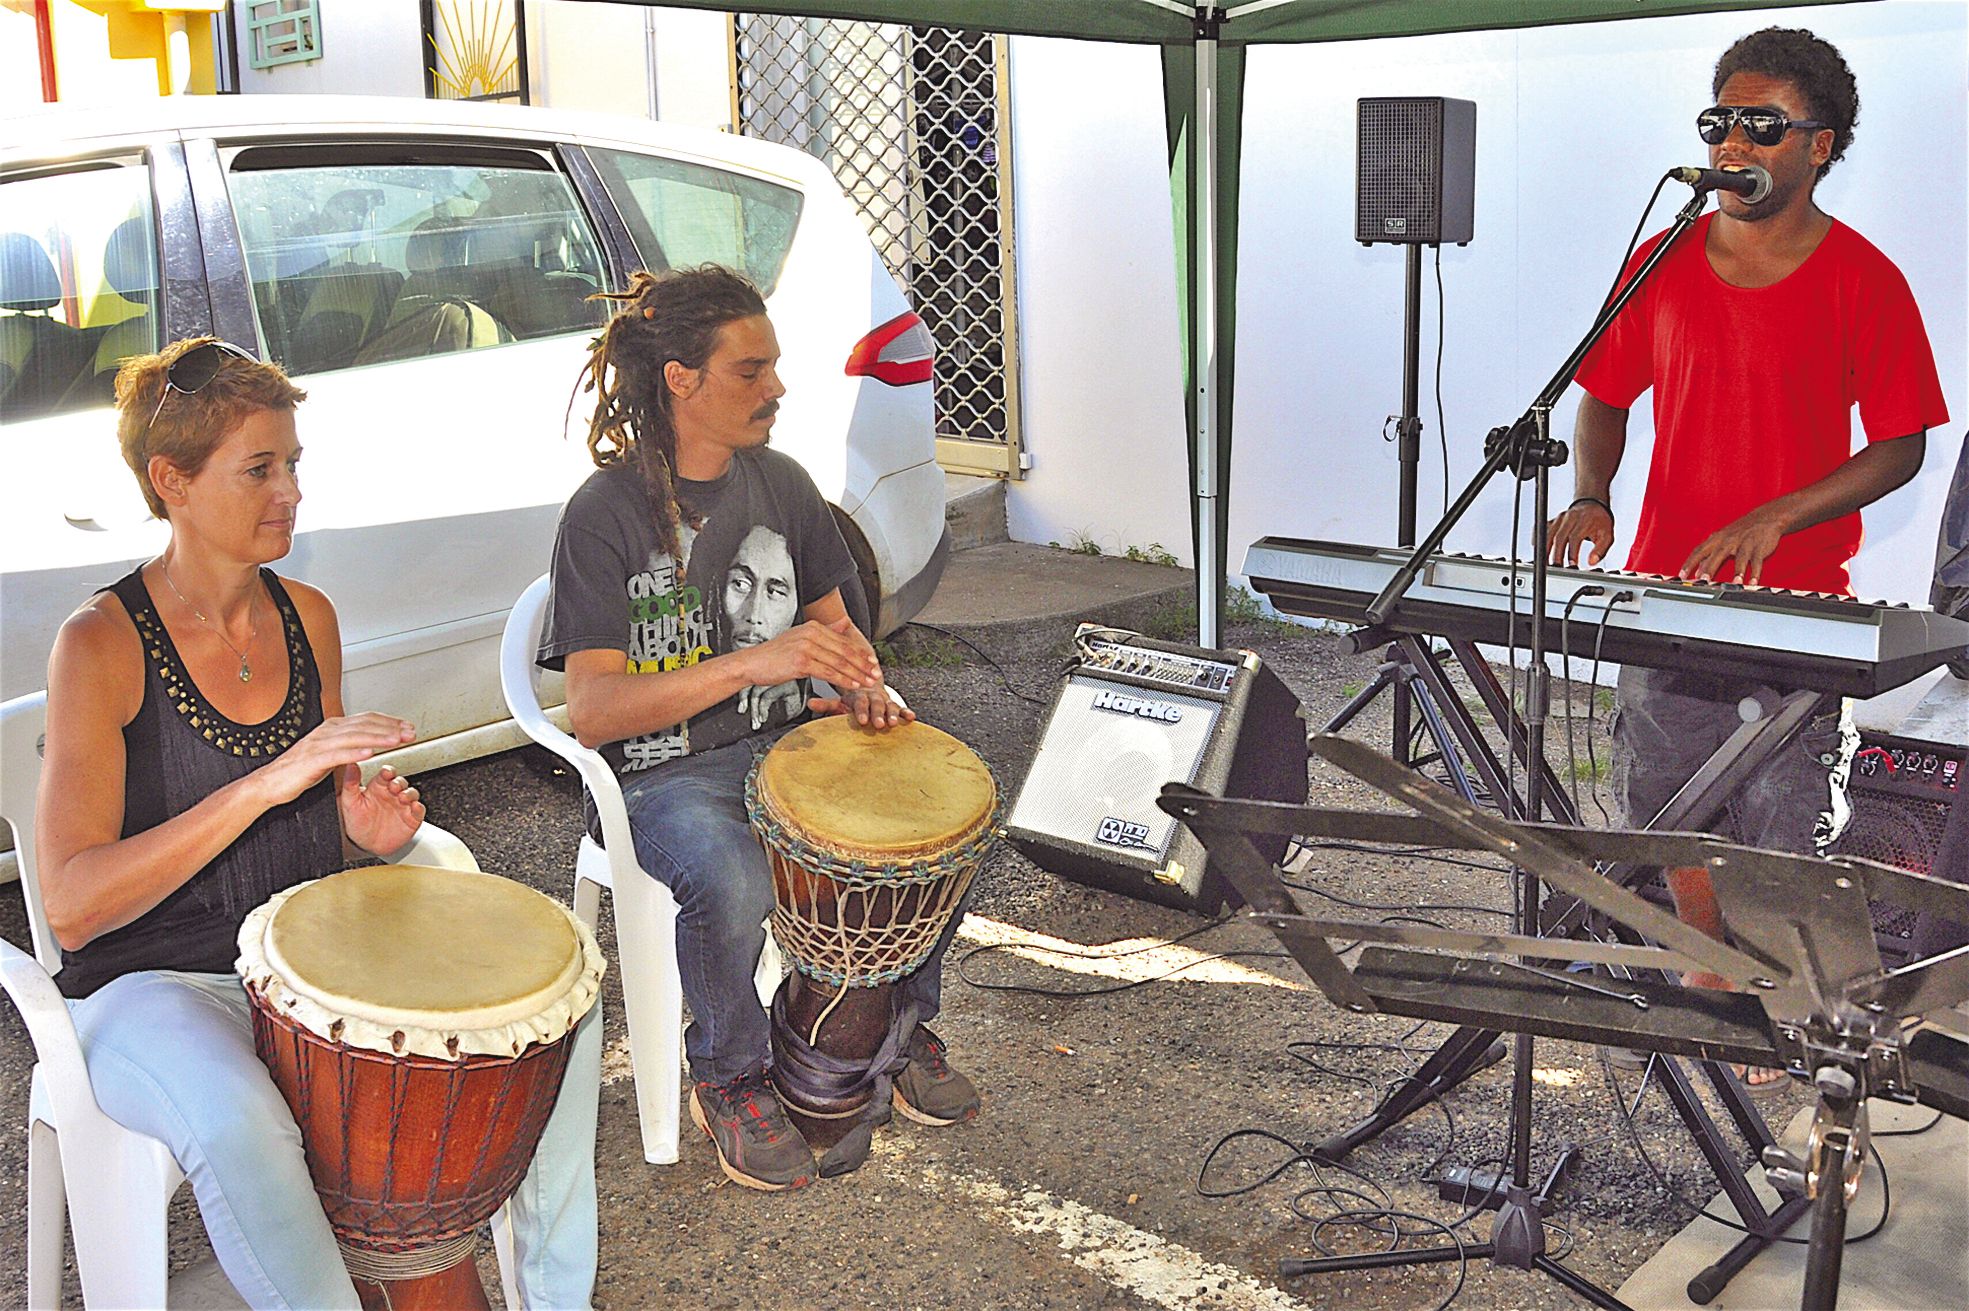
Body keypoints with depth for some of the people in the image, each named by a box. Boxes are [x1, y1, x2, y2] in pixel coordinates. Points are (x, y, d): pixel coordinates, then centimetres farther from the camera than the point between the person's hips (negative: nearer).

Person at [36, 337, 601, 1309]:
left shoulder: (307, 616, 3)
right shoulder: (103, 643, -15)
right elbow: (72, 908, -23)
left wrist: (367, 825, -8)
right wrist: (266, 783, -30)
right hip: (156, 986, -5)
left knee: (562, 1011, -9)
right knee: (240, 1122, -38)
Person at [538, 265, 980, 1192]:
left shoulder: (780, 483, 4)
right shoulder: (606, 514, -15)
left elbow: (828, 611, 17)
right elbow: (591, 710, -24)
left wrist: (858, 681, -7)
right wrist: (752, 664, -36)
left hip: (781, 740, 6)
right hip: (659, 775, -5)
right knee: (733, 881, -35)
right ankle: (728, 1080, -4)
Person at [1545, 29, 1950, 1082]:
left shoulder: (1863, 281, -7)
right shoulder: (1662, 264, 2)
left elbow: (1900, 446, -5)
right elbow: (1606, 399, 12)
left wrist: (1773, 518, -18)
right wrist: (1590, 499, -6)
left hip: (1793, 602, -3)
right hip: (1663, 584, 4)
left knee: (1773, 833, 2)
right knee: (1671, 807, 13)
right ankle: (1705, 974, 34)